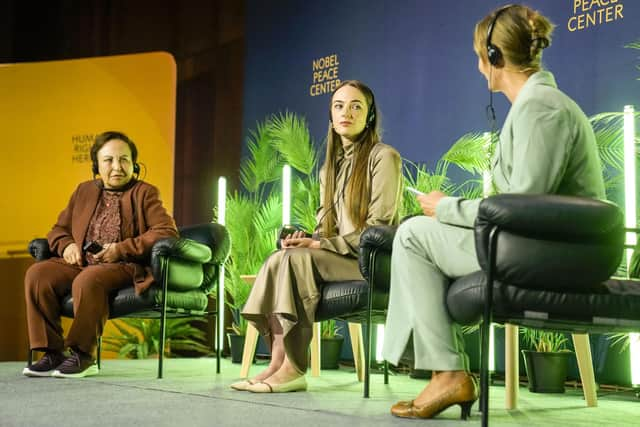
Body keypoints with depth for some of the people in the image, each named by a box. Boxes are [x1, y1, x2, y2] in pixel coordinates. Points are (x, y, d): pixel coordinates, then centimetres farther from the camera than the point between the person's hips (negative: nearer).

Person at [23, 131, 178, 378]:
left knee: (87, 280, -37)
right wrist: (66, 245, 0)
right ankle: (52, 353, -17)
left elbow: (168, 231, -6)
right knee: (37, 274, -21)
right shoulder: (84, 191, 23)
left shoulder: (145, 193, 8)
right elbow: (59, 229, 26)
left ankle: (82, 355, -23)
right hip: (80, 263, 5)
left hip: (125, 267, -5)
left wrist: (121, 249, -15)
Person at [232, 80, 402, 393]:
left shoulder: (383, 157, -3)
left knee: (297, 258, -28)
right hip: (336, 258, 7)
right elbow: (325, 226, 16)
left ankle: (294, 369, -28)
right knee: (278, 259, -20)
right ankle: (278, 361, -28)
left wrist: (321, 244, -17)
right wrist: (307, 240, -8)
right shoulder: (330, 168, 21)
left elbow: (378, 225, -12)